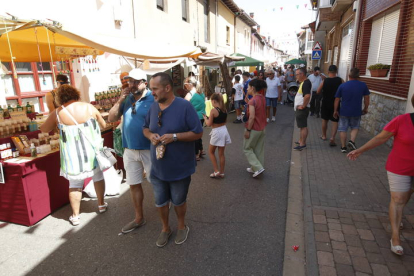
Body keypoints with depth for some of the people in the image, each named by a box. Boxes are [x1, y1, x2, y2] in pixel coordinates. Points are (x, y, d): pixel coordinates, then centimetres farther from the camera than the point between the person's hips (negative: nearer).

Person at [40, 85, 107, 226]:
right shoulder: (89, 107, -6)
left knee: (75, 184, 11)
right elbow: (103, 125, 5)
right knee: (98, 176, 20)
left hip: (72, 154, 0)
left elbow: (44, 129, 8)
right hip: (92, 150, 1)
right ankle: (101, 204, 33)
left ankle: (75, 216, 19)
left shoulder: (57, 113, -7)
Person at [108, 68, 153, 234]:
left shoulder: (153, 99, -12)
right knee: (134, 184, 14)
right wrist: (120, 100, -6)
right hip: (130, 151, 6)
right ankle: (139, 218, 30)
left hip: (149, 150, -5)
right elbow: (111, 118, 5)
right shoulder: (127, 99, 6)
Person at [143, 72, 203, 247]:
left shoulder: (185, 106, -16)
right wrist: (150, 135, -10)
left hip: (179, 168, -4)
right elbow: (146, 128, 14)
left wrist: (175, 136, -26)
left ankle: (182, 227, 44)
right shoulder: (153, 107, 1)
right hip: (157, 168, 5)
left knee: (178, 201, 16)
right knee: (160, 202, 18)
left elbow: (198, 133, -14)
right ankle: (165, 229, 43)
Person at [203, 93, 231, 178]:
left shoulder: (213, 110, -17)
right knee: (221, 153, 13)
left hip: (217, 132, -7)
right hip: (224, 130, 7)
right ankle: (221, 173, 20)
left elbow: (209, 124, -13)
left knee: (211, 152, 13)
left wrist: (205, 118, 6)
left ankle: (216, 171, 10)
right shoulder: (224, 109, 4)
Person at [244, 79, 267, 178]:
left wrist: (248, 130, -18)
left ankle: (258, 167, 3)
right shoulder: (263, 98, 4)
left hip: (254, 129, -8)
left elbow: (252, 117, -24)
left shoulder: (252, 101, -21)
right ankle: (255, 168, 29)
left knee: (247, 149, 8)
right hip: (262, 128, 8)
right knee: (259, 149, 16)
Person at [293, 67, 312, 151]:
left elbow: (307, 96, -31)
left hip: (302, 109, -10)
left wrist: (303, 106, -22)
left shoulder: (306, 83, -18)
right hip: (299, 108, 10)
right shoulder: (303, 82, 14)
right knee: (302, 126, 17)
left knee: (303, 126, -5)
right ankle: (301, 141, 28)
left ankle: (303, 144, 1)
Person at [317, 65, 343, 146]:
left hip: (325, 103, 1)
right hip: (336, 104, -1)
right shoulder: (340, 80, -10)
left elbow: (318, 92, -2)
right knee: (335, 121, 5)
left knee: (325, 120, 17)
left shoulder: (324, 81, -9)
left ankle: (324, 136, 31)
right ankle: (332, 138, -9)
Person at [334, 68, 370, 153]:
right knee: (355, 127, 21)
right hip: (356, 112, 1)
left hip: (344, 112, -1)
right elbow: (366, 98, 2)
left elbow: (337, 99, -3)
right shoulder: (363, 85, -4)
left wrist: (335, 110, 7)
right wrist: (365, 108, 17)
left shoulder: (342, 86, -6)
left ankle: (343, 147, 12)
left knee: (343, 129, 9)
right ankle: (352, 141, 1)